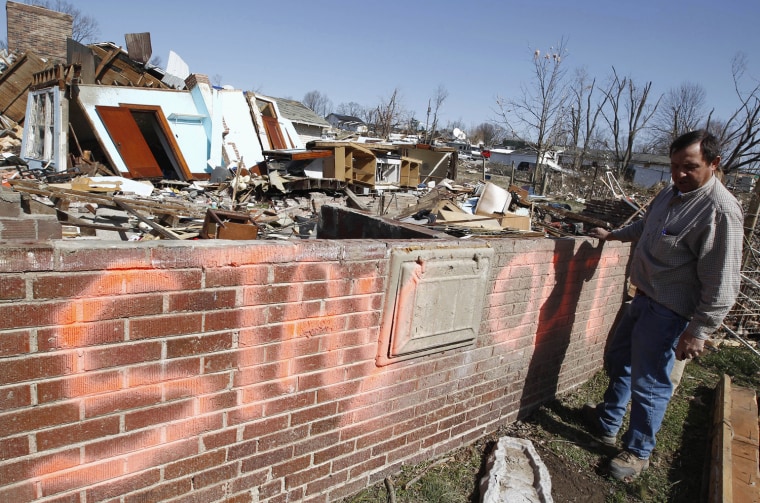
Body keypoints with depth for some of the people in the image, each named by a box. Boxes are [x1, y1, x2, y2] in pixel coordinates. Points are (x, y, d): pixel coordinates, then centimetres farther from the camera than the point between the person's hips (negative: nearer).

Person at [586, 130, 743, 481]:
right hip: (644, 298, 9)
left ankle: (639, 452, 23)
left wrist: (699, 331, -21)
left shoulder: (720, 211, -23)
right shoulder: (672, 193, 6)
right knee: (618, 360, 21)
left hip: (668, 310, -9)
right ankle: (608, 423, 40)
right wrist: (613, 235, 37)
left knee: (648, 383, 2)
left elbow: (721, 284, -23)